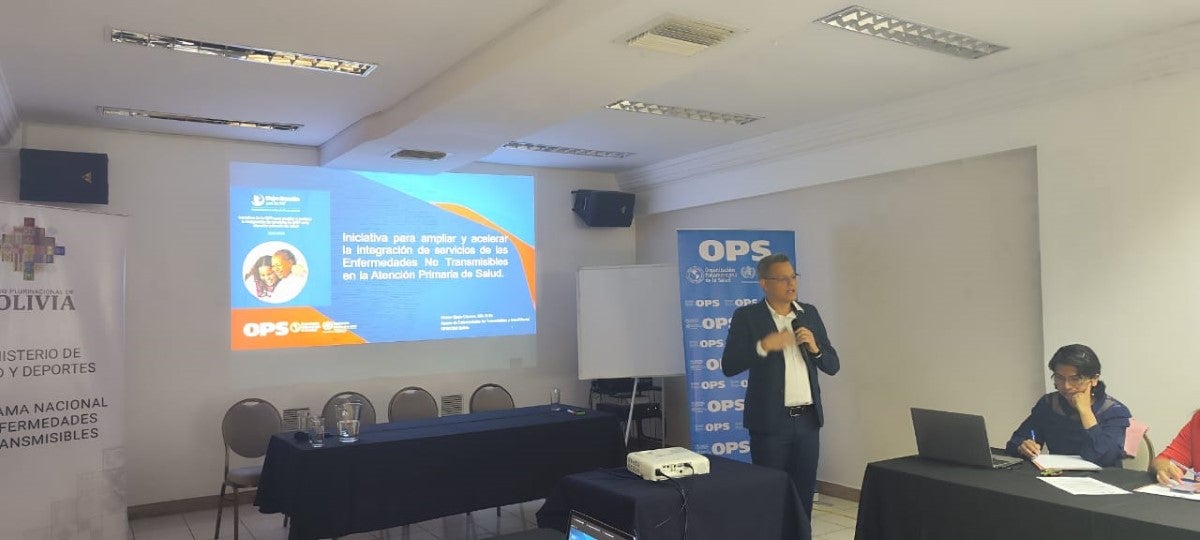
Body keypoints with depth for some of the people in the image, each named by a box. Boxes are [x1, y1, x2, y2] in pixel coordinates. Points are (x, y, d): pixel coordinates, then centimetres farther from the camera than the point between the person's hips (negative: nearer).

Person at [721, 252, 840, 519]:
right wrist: (763, 346, -23)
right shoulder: (747, 316, -4)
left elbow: (833, 366, 10)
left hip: (808, 419, 4)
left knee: (805, 492, 10)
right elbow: (729, 366, -11)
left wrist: (815, 348, -9)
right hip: (770, 421, -4)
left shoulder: (809, 313, 9)